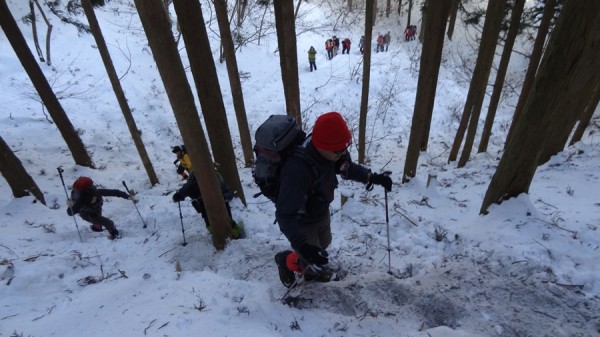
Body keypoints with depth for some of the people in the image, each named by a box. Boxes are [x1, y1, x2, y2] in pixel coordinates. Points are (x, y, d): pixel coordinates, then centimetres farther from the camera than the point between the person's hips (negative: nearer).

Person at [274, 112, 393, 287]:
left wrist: (372, 177, -10)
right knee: (313, 262, 10)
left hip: (322, 212, 7)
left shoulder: (332, 151, -19)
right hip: (301, 222, -7)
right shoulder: (297, 170, -43)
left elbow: (348, 168, 2)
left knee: (323, 245, 30)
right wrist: (302, 245, -49)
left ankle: (311, 271, 61)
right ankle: (285, 261, 41)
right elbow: (285, 214, -40)